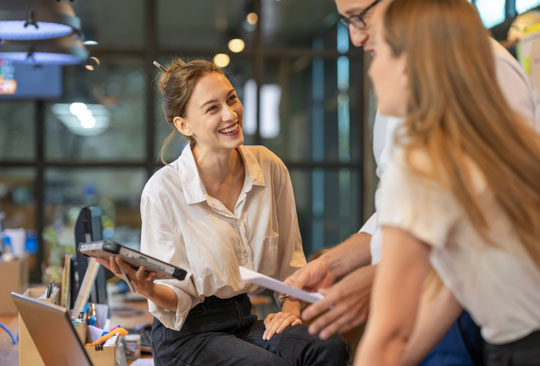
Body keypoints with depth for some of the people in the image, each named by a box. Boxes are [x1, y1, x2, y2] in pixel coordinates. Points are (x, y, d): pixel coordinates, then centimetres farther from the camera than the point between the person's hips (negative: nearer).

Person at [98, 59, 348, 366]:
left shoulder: (269, 167, 1)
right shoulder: (163, 190, -13)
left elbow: (290, 256, 13)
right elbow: (177, 299, -9)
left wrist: (291, 307, -1)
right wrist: (148, 290, -30)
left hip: (248, 321, 4)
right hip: (188, 333, -4)